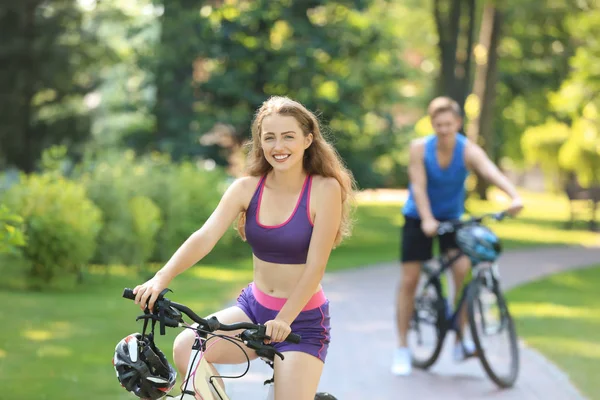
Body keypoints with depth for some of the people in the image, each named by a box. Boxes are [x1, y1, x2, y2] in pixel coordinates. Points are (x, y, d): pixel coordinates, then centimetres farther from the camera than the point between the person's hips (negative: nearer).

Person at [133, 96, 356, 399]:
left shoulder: (324, 189, -14)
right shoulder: (247, 188, -3)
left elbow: (315, 266, -18)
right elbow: (204, 237, -16)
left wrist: (284, 320, -29)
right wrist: (160, 278, -32)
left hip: (302, 318, -3)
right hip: (253, 307, 4)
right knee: (186, 348, -20)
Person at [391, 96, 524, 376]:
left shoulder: (468, 151, -20)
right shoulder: (419, 148, -19)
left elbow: (492, 172, -38)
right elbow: (418, 187, -25)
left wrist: (514, 197, -56)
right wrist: (427, 219, -41)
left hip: (452, 217, 1)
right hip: (419, 218, -1)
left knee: (464, 272, -17)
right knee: (409, 280, -3)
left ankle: (460, 342, -4)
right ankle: (402, 348, 9)